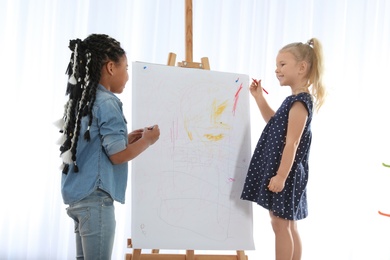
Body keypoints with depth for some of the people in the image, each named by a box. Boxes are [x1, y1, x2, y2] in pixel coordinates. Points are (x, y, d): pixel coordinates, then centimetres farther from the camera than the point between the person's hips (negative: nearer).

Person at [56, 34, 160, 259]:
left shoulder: (83, 101, 13)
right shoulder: (107, 103, -13)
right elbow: (117, 155, -15)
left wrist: (126, 139, 17)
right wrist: (147, 140, -1)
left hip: (80, 194, 9)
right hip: (96, 198, -9)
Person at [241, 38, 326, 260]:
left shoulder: (300, 102, -19)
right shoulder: (296, 100, 12)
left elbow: (292, 143, -23)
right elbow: (275, 123, 27)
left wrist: (281, 175, -24)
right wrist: (259, 98, 20)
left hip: (285, 172, -10)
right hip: (281, 170, 10)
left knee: (280, 224, -3)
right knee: (288, 225, 14)